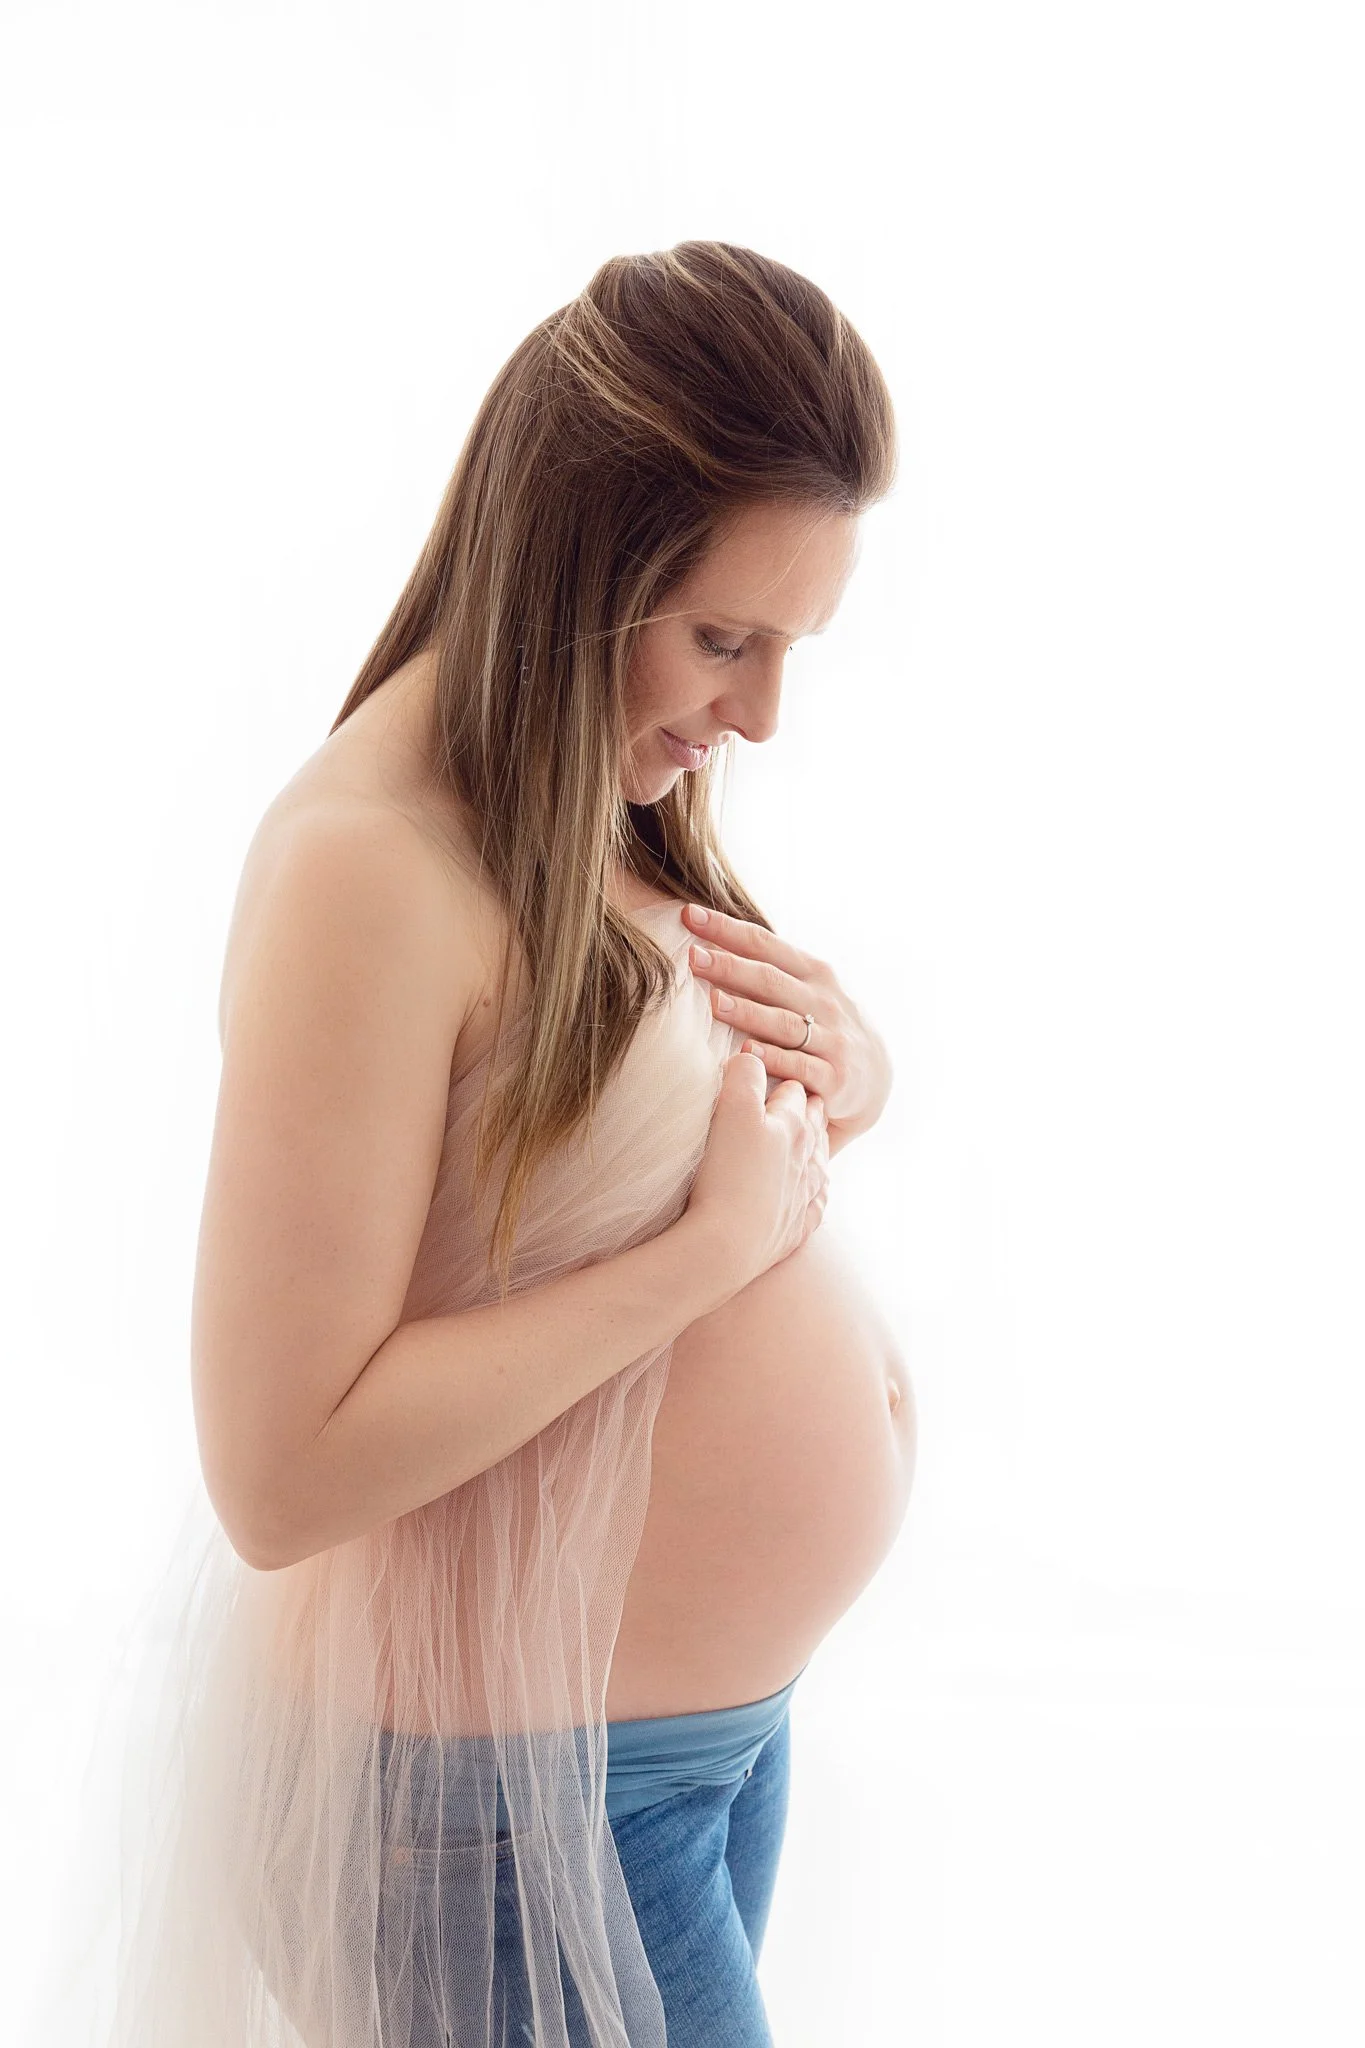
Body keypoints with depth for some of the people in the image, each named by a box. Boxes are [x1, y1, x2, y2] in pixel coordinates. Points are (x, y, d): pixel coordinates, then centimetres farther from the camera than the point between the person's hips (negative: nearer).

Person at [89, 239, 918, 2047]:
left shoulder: (621, 788, 2)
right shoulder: (367, 866, -25)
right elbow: (283, 1474, -29)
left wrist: (841, 1071, -7)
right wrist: (716, 1243, -25)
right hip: (510, 1791, -8)